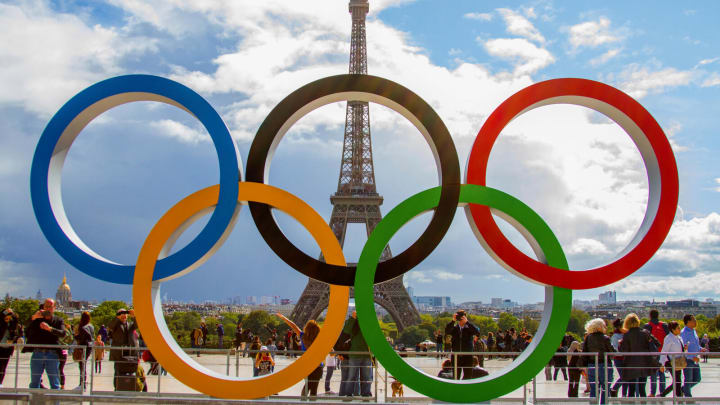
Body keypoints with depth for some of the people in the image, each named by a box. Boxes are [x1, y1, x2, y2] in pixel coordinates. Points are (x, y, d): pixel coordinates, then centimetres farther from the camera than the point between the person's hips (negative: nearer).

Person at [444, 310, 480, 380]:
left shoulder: (469, 328, 2)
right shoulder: (454, 328, 5)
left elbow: (477, 332, -17)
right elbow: (446, 331, -13)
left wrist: (466, 322, -23)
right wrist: (453, 321, -23)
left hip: (467, 356, -1)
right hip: (456, 356, 1)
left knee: (468, 376, 2)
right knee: (455, 376, 6)